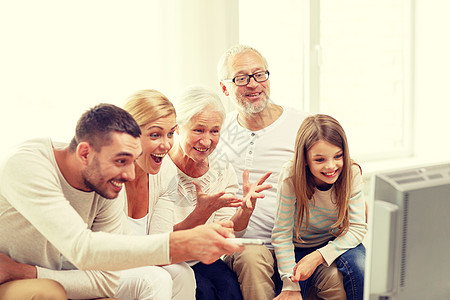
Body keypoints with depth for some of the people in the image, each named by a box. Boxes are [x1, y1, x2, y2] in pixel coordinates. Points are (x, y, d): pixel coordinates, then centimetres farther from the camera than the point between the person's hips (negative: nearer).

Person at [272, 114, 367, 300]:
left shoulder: (351, 174, -20)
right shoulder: (291, 176, -26)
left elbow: (358, 227, -19)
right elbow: (281, 233, -20)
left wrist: (318, 257, -30)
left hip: (336, 242, 1)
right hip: (299, 247, -1)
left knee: (358, 263, -28)